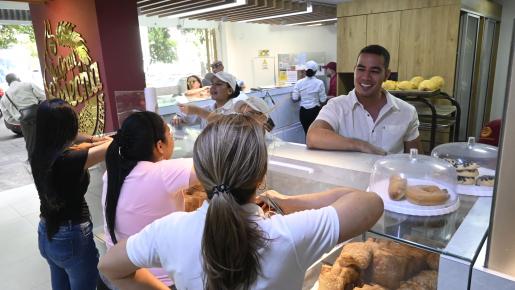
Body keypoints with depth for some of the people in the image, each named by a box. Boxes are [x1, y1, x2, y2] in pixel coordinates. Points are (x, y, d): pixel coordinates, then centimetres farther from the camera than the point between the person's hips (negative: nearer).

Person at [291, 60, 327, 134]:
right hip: (315, 111, -3)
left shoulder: (299, 82, -3)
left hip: (303, 111, 3)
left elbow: (294, 99, -1)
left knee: (307, 133, 14)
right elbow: (323, 100, -7)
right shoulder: (319, 83, -9)